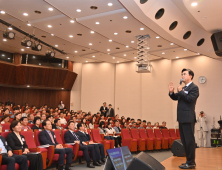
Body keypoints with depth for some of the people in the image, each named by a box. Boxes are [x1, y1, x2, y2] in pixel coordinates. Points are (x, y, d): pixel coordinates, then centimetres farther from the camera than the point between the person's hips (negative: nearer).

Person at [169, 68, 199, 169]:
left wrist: (181, 91, -13)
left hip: (188, 118, -9)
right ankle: (189, 160, 24)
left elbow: (190, 98, -19)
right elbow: (175, 98, 18)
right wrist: (171, 92, 0)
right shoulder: (183, 88, 19)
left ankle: (191, 163, 4)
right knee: (184, 141, 14)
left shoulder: (194, 87, -6)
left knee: (189, 141, -4)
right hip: (181, 118, 9)